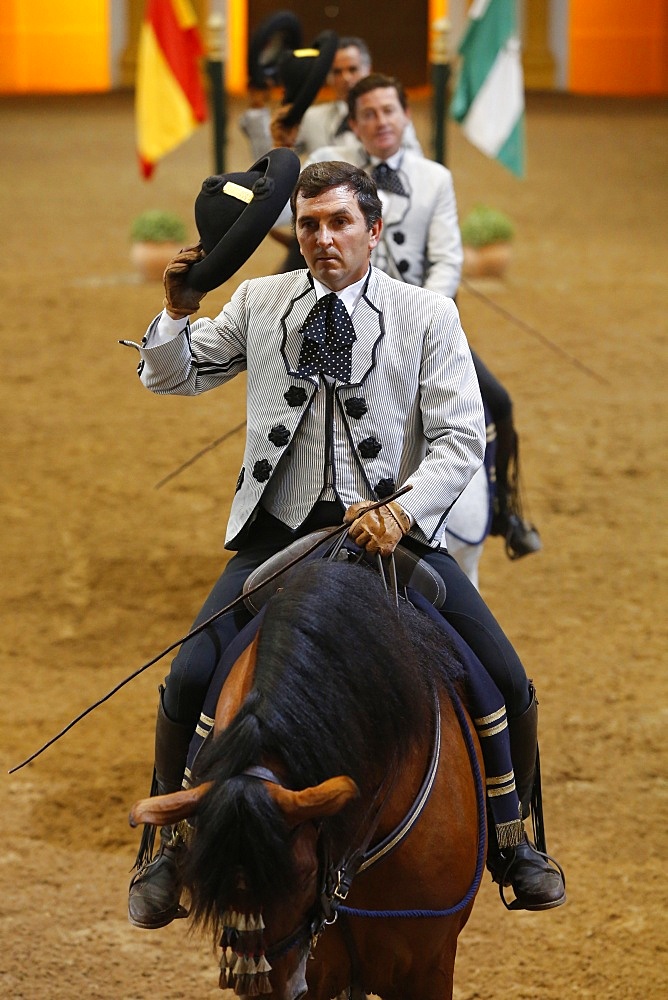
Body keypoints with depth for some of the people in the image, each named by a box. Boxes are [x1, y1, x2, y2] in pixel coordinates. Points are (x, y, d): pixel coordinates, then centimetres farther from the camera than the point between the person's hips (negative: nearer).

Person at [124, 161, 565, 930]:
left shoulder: (427, 315, 0)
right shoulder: (260, 303, 6)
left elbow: (462, 437, -5)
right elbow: (171, 377, 15)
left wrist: (401, 511, -22)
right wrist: (177, 314, -8)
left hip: (395, 527, -1)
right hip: (282, 527, 1)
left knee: (506, 684, -9)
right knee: (190, 679, -16)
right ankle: (171, 844, 7)